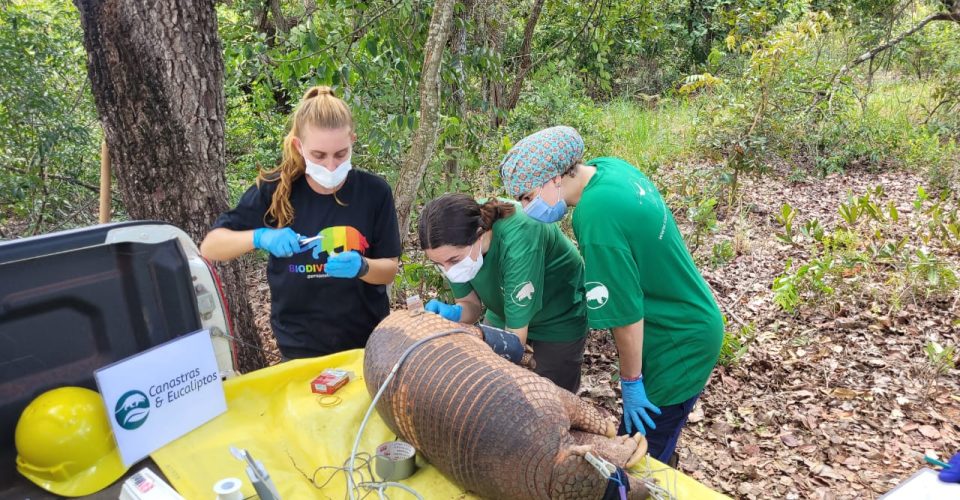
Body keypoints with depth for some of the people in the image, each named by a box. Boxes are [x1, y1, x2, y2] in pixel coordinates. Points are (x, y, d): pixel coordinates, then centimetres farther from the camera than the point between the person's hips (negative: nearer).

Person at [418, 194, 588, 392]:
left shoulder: (517, 240, -39)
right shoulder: (456, 239, -22)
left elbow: (515, 337, -35)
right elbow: (472, 305, -11)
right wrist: (453, 313, -32)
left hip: (559, 318, -4)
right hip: (503, 312, 4)